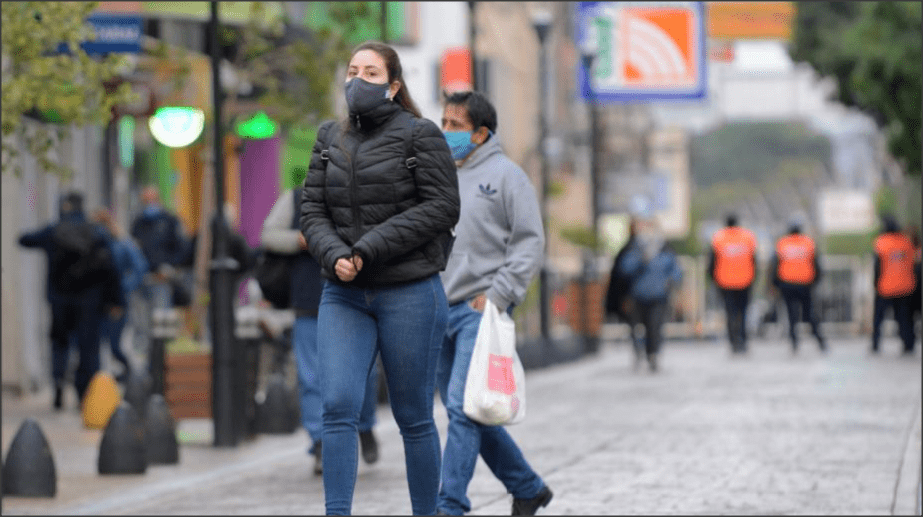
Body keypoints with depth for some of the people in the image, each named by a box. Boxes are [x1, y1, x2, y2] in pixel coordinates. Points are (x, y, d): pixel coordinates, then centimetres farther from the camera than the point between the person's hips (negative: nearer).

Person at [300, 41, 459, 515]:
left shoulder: (419, 135, -3)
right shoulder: (330, 139, 12)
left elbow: (441, 206, -10)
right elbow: (312, 210, 9)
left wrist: (369, 249, -16)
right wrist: (335, 256, -12)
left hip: (409, 294, -4)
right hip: (343, 296, 4)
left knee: (413, 418, 4)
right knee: (338, 407, -12)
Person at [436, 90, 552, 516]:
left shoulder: (505, 175, -3)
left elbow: (530, 243, -7)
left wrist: (497, 294, -15)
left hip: (480, 310, -7)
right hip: (439, 310, 7)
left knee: (463, 406, -15)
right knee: (469, 413, 10)